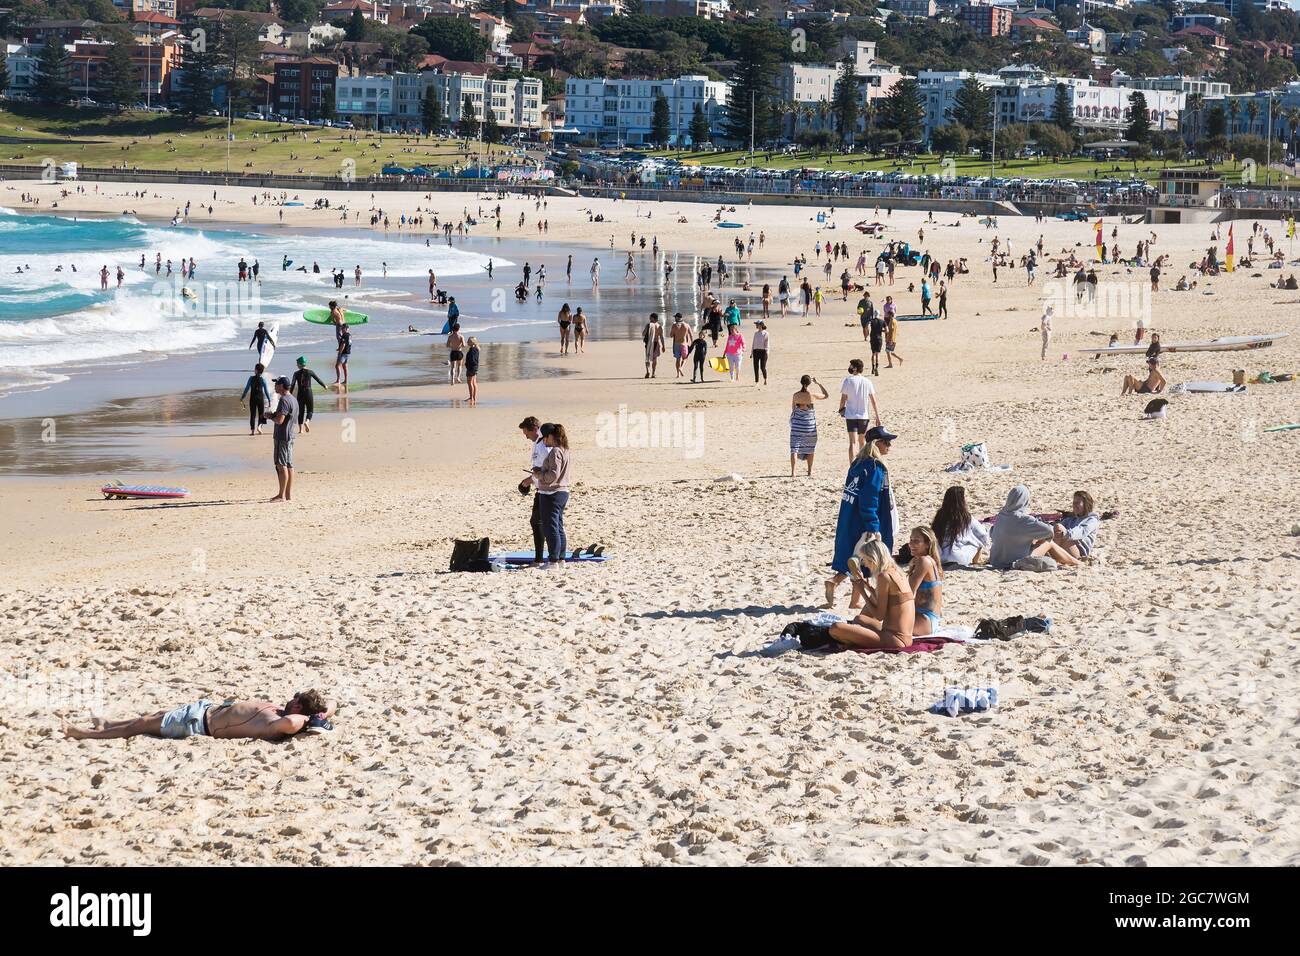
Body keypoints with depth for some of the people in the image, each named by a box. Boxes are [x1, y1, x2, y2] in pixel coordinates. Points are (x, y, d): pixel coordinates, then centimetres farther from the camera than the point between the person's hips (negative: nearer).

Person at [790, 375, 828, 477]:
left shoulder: (795, 395, -6)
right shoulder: (812, 395, -10)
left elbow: (793, 410, 6)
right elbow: (826, 395, 7)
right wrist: (818, 383, 10)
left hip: (797, 423, 0)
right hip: (809, 424, 0)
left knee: (794, 448, -1)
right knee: (810, 448, 16)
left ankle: (793, 472, -12)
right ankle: (810, 471, 24)